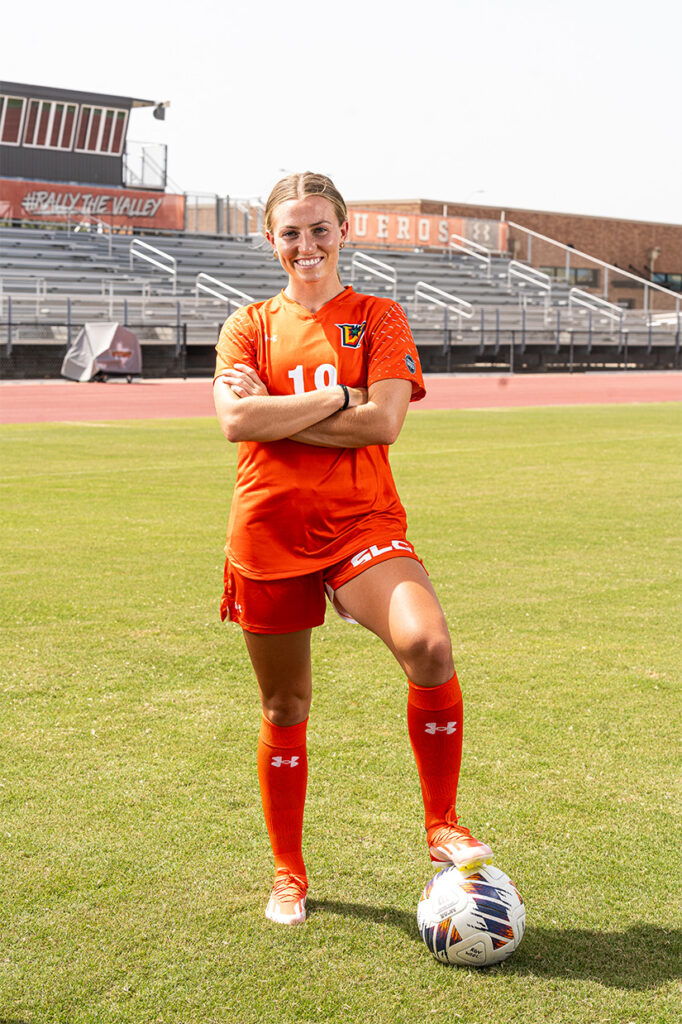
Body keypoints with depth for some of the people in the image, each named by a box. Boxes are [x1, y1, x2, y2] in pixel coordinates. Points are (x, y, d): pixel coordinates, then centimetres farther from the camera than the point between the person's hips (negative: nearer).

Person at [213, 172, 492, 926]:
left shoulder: (379, 319, 7)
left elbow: (382, 423, -10)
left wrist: (274, 414, -8)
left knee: (428, 645, -29)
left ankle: (442, 827, -10)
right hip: (269, 531, 2)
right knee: (285, 708, 10)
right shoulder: (250, 326, 9)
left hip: (362, 522, -1)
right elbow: (235, 420, -9)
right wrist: (337, 397, -10)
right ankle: (288, 874, 28)